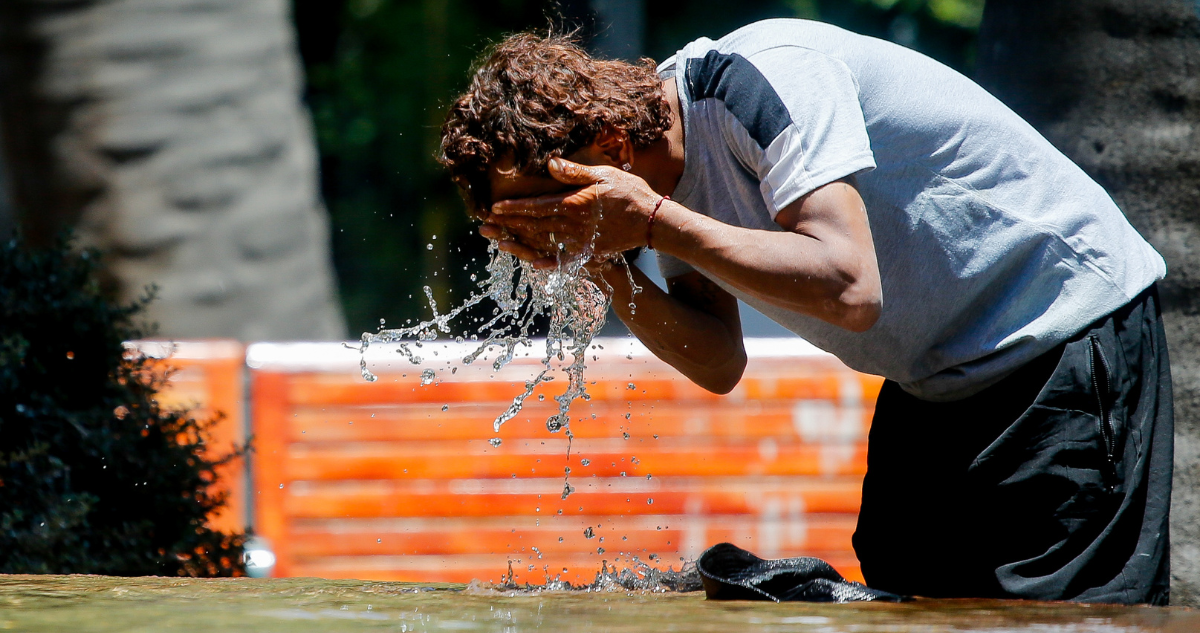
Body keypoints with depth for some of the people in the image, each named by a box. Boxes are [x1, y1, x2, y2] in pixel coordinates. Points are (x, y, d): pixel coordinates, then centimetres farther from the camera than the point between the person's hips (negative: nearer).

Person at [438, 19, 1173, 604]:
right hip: (938, 377, 9)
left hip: (1071, 328, -9)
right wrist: (613, 278, -12)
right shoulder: (669, 170, 0)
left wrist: (652, 221, -32)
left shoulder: (760, 79, -27)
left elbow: (849, 291, -36)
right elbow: (719, 364, 5)